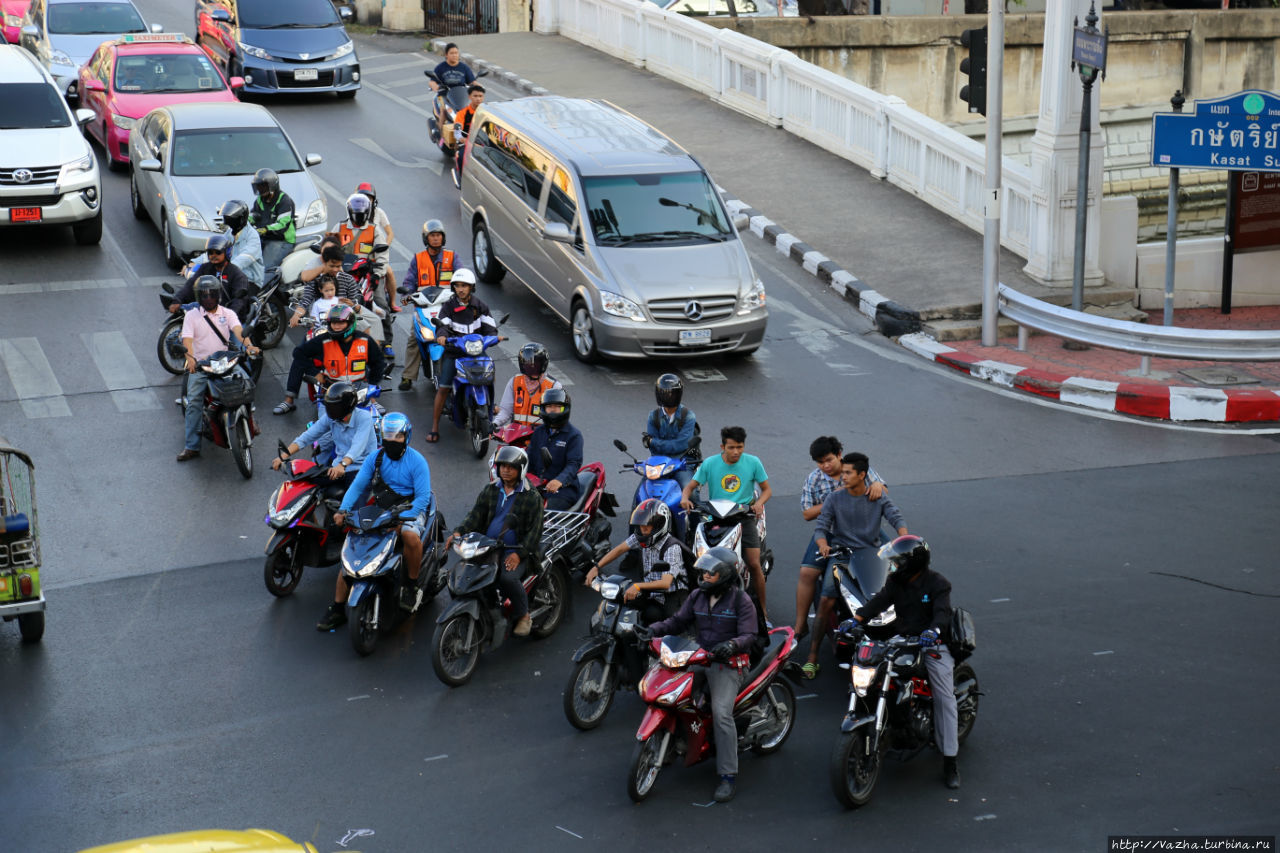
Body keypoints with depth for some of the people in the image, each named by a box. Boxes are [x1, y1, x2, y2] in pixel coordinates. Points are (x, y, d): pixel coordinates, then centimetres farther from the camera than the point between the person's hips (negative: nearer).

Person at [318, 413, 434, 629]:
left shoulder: (417, 461, -9)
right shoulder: (375, 458, 5)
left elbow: (423, 497, -15)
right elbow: (357, 485, 0)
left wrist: (401, 518, -30)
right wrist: (344, 509, -19)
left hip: (410, 512, -4)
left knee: (411, 536, -40)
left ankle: (412, 585, -15)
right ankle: (337, 609, 1)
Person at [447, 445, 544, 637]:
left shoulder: (532, 497, 1)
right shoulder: (489, 491, 13)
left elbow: (534, 530, -4)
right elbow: (475, 516, 6)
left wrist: (519, 553, -18)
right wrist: (458, 532, -14)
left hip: (516, 551, -4)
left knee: (507, 577, -32)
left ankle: (523, 616, -8)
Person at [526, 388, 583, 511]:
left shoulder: (574, 435, -2)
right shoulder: (539, 432, 18)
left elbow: (574, 464, -14)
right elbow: (530, 459, 19)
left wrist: (559, 481, -33)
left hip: (563, 488, -5)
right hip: (537, 486, 6)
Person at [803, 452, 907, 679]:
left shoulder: (878, 498, 7)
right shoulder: (835, 498, 7)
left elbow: (896, 517, -7)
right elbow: (820, 527, 2)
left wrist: (904, 538, -29)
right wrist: (823, 544, -21)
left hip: (869, 551, 0)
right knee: (827, 600, -20)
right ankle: (812, 656, -16)